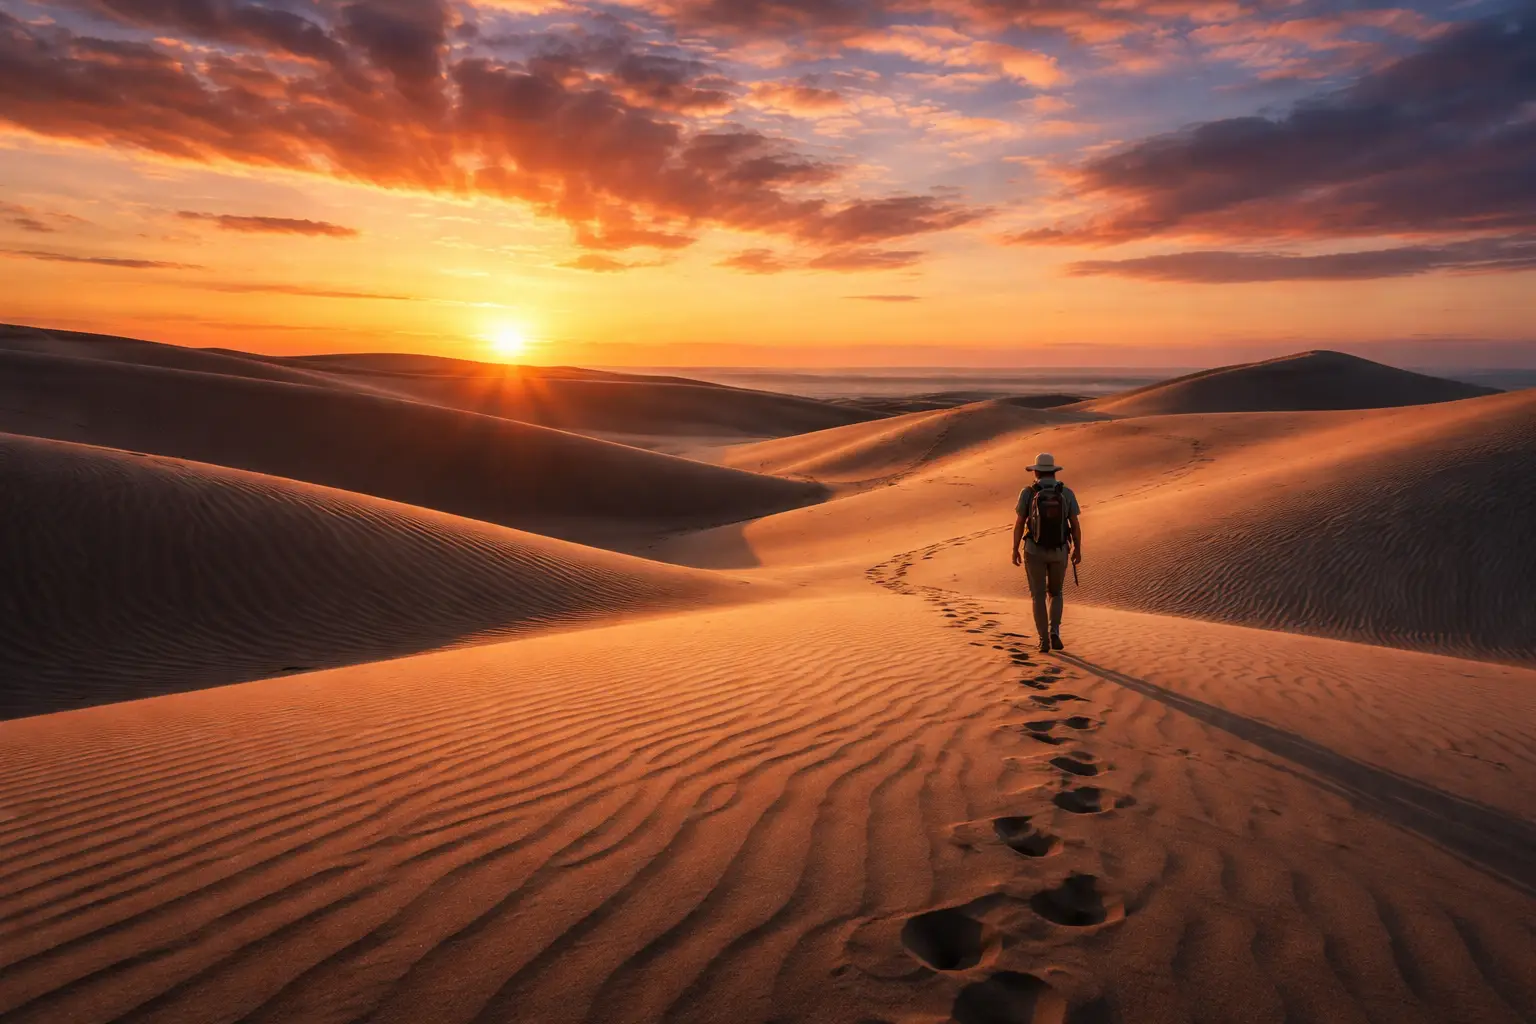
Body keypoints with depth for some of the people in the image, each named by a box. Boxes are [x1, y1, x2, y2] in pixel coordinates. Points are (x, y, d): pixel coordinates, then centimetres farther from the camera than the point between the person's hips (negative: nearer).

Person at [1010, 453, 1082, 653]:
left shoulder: (1027, 493, -9)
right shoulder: (1067, 493, -5)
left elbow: (1019, 524, -7)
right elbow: (1075, 525, -2)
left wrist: (1015, 550, 2)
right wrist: (1078, 550, 10)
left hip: (1034, 550, -1)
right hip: (1059, 551, 1)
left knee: (1039, 596, 9)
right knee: (1055, 593, 20)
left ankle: (1044, 641, 4)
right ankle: (1054, 633, 3)